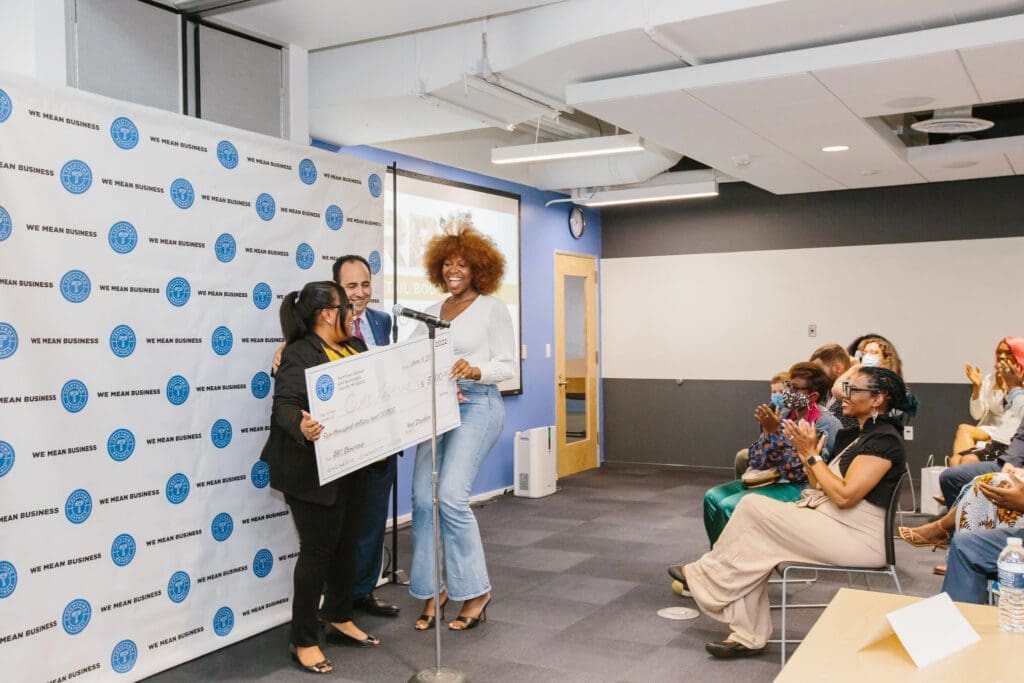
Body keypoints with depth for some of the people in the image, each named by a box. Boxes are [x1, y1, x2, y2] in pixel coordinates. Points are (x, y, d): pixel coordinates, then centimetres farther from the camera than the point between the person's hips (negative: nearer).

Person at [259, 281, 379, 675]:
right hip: (313, 470, -8)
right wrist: (302, 426, -48)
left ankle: (340, 620, 35)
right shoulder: (299, 354, -15)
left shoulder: (355, 348, 10)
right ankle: (304, 641, 11)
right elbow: (285, 405, -25)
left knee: (346, 544, 18)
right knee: (318, 550, -1)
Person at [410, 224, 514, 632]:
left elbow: (507, 365, -5)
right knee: (423, 499, -1)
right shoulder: (433, 311, 14)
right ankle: (433, 590, 14)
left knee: (451, 496, -15)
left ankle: (476, 590, 2)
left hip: (477, 404, -5)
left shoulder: (492, 308, 0)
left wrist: (474, 370, -23)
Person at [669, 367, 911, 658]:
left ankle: (706, 575, 6)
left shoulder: (884, 438, -14)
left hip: (857, 539, -9)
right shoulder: (856, 436, 16)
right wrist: (806, 452, 0)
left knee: (754, 507, -13)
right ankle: (748, 636, -5)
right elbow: (822, 487, 13)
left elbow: (844, 495, -22)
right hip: (829, 521, 9)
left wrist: (812, 455, -13)